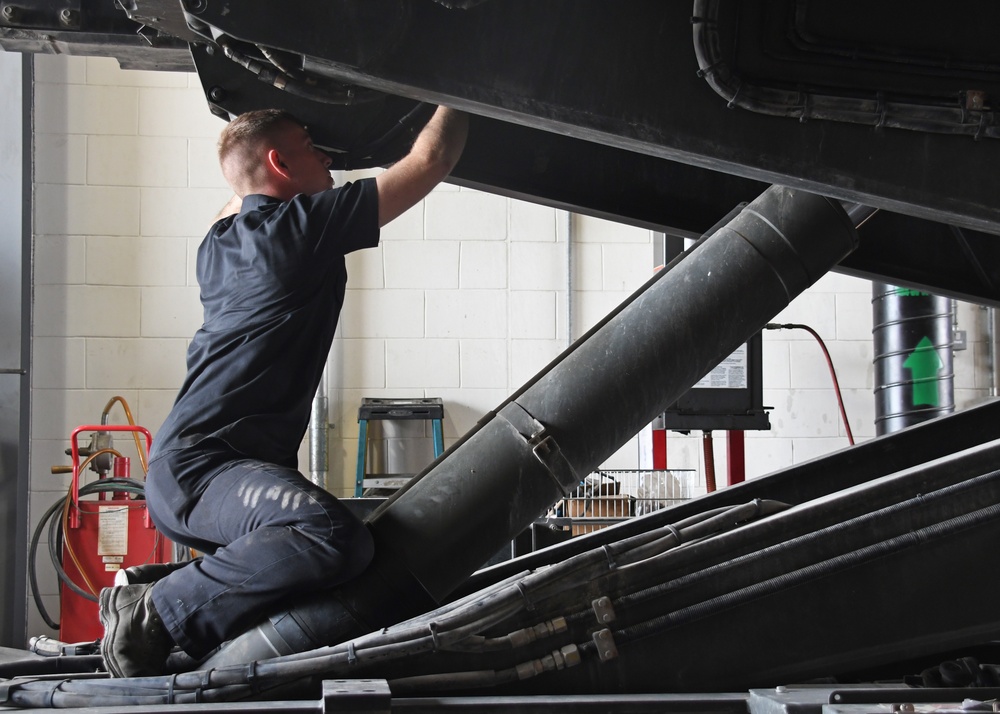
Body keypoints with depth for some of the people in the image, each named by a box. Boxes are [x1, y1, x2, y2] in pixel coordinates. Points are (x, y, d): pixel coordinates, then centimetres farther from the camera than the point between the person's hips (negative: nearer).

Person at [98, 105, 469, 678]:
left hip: (178, 473, 10)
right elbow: (431, 160, -2)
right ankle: (156, 617, -18)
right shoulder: (304, 224, -7)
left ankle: (149, 588, 11)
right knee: (336, 539, -32)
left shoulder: (220, 242, 19)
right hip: (200, 467, -10)